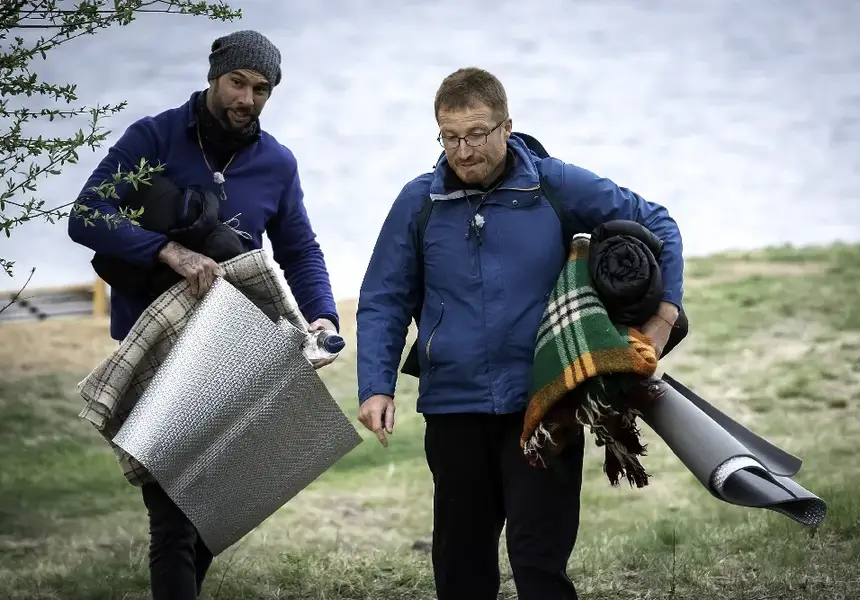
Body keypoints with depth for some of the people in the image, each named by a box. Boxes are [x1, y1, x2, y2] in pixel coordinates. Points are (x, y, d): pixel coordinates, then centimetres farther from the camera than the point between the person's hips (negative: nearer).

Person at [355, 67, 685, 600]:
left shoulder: (556, 186, -2)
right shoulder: (418, 202, 1)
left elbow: (656, 225, 8)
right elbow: (383, 303, 5)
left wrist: (663, 315, -2)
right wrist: (376, 387, -7)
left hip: (542, 403, -2)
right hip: (453, 410, 2)